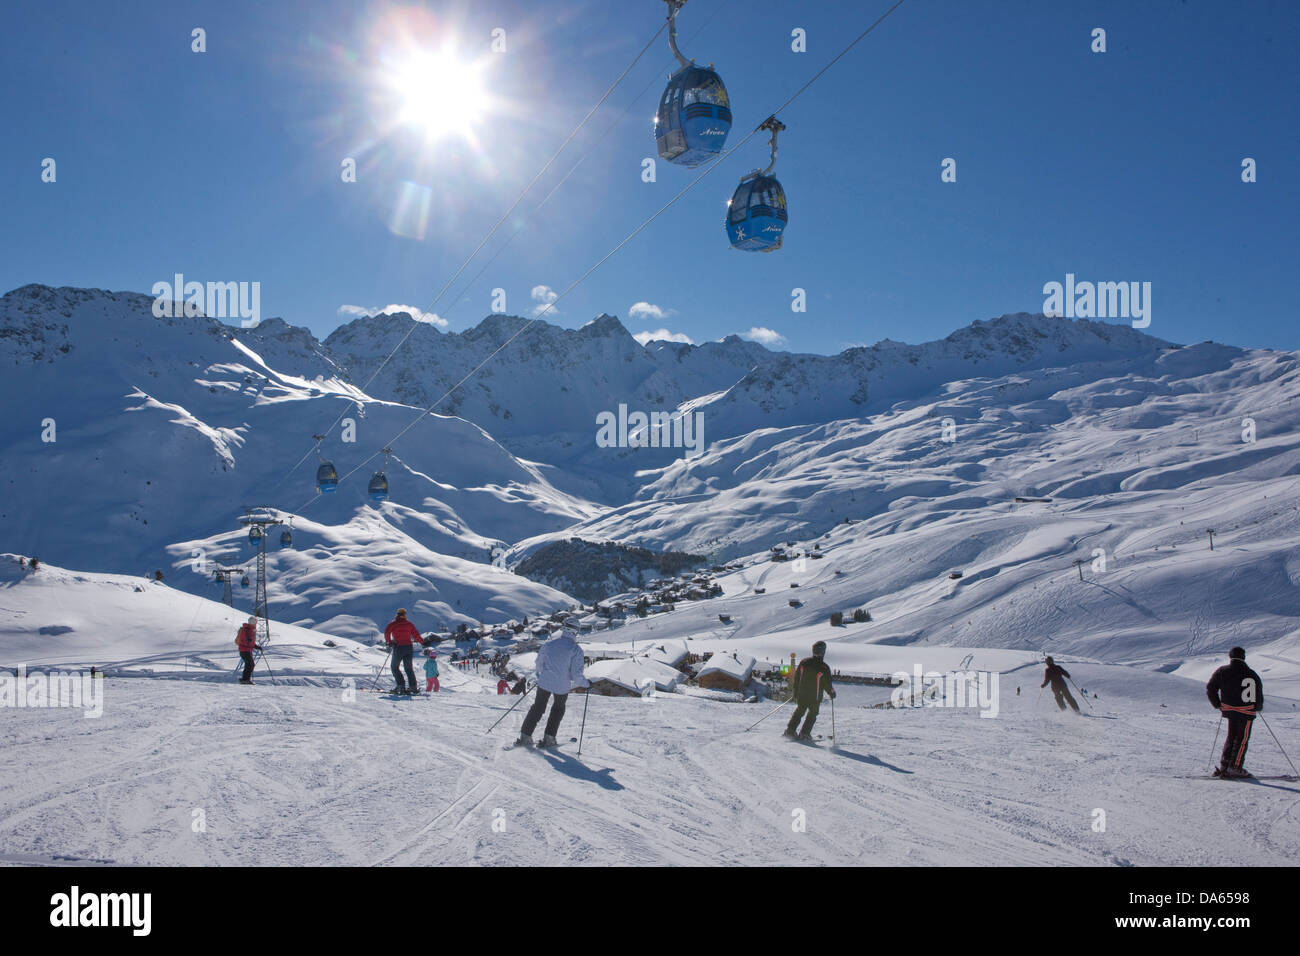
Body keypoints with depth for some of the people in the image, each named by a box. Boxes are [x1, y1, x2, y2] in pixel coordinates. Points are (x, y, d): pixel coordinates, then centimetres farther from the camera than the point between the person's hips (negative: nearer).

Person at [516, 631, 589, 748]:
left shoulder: (549, 643, 0)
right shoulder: (576, 649, -10)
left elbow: (539, 663, 12)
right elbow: (576, 674, -12)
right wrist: (586, 683, 6)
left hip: (545, 682, 2)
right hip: (562, 686, -2)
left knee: (538, 707, 19)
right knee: (558, 709, 22)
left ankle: (525, 735, 14)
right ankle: (549, 738, 19)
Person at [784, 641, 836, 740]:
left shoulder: (803, 662, -6)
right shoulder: (824, 668, -17)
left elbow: (796, 678, 3)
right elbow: (827, 684, -8)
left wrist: (794, 692, 15)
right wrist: (832, 693, 12)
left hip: (801, 695, 3)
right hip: (815, 697, -3)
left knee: (799, 712, 22)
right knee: (812, 714, 16)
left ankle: (790, 730, 15)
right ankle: (804, 734, 9)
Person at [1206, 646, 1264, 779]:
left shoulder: (1222, 672, 1)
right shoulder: (1252, 675, -4)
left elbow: (1210, 689, 1)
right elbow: (1259, 695, 1)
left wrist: (1218, 705, 15)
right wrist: (1259, 707, 22)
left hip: (1229, 709, 3)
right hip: (1246, 711, -3)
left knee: (1231, 737, 16)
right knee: (1242, 739, 3)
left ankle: (1224, 765, 11)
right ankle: (1234, 768, -3)